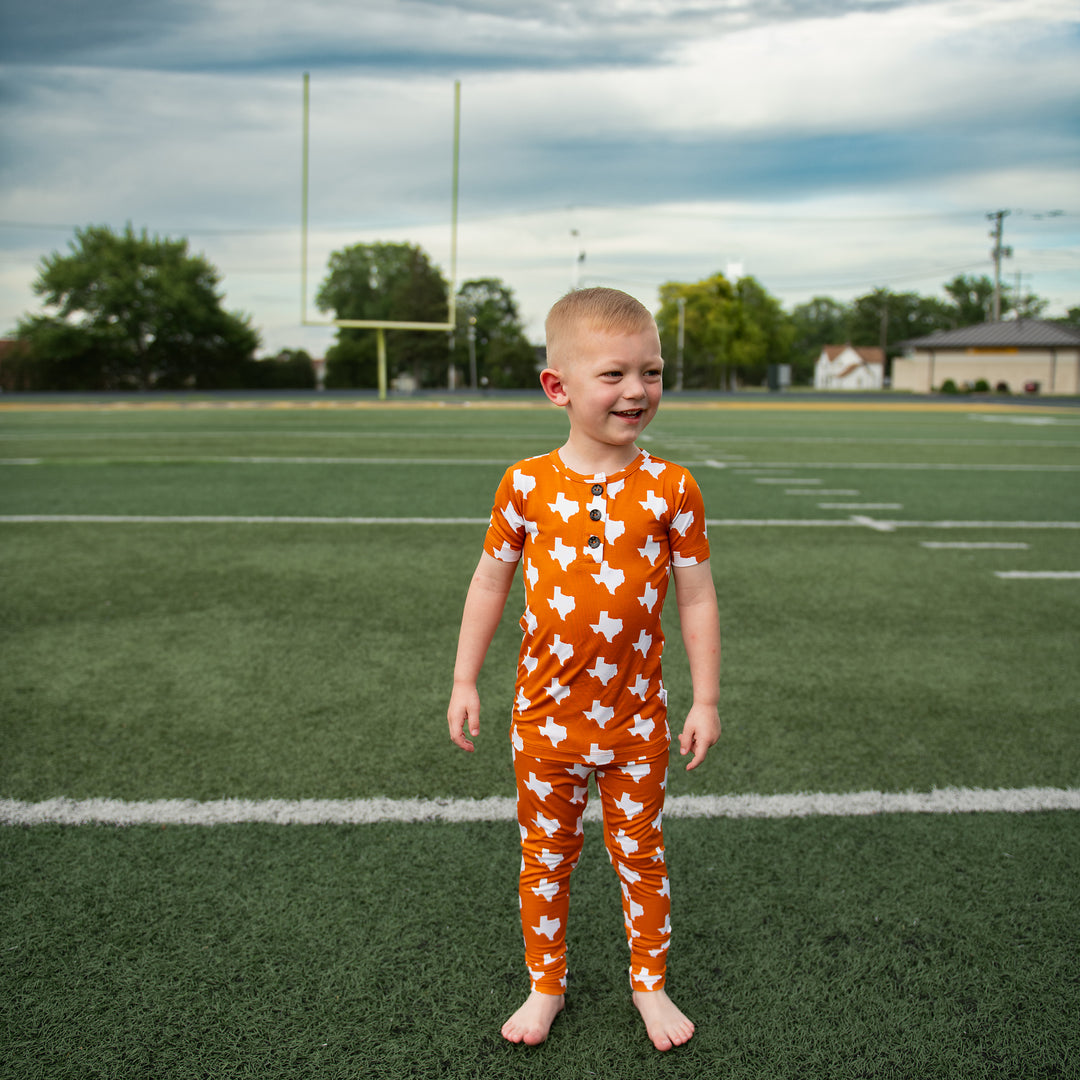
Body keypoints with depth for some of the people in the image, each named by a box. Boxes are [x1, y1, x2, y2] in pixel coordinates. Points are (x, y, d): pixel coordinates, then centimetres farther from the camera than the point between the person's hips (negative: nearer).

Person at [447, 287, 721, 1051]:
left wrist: (706, 701, -2)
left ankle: (649, 982, 37)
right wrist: (465, 683, 4)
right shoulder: (527, 485, -8)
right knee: (545, 860, 16)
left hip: (637, 719, 0)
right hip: (545, 717, 1)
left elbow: (697, 597, -3)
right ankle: (546, 986, 36)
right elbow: (490, 582, 3)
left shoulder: (671, 489, -9)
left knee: (641, 857, 16)